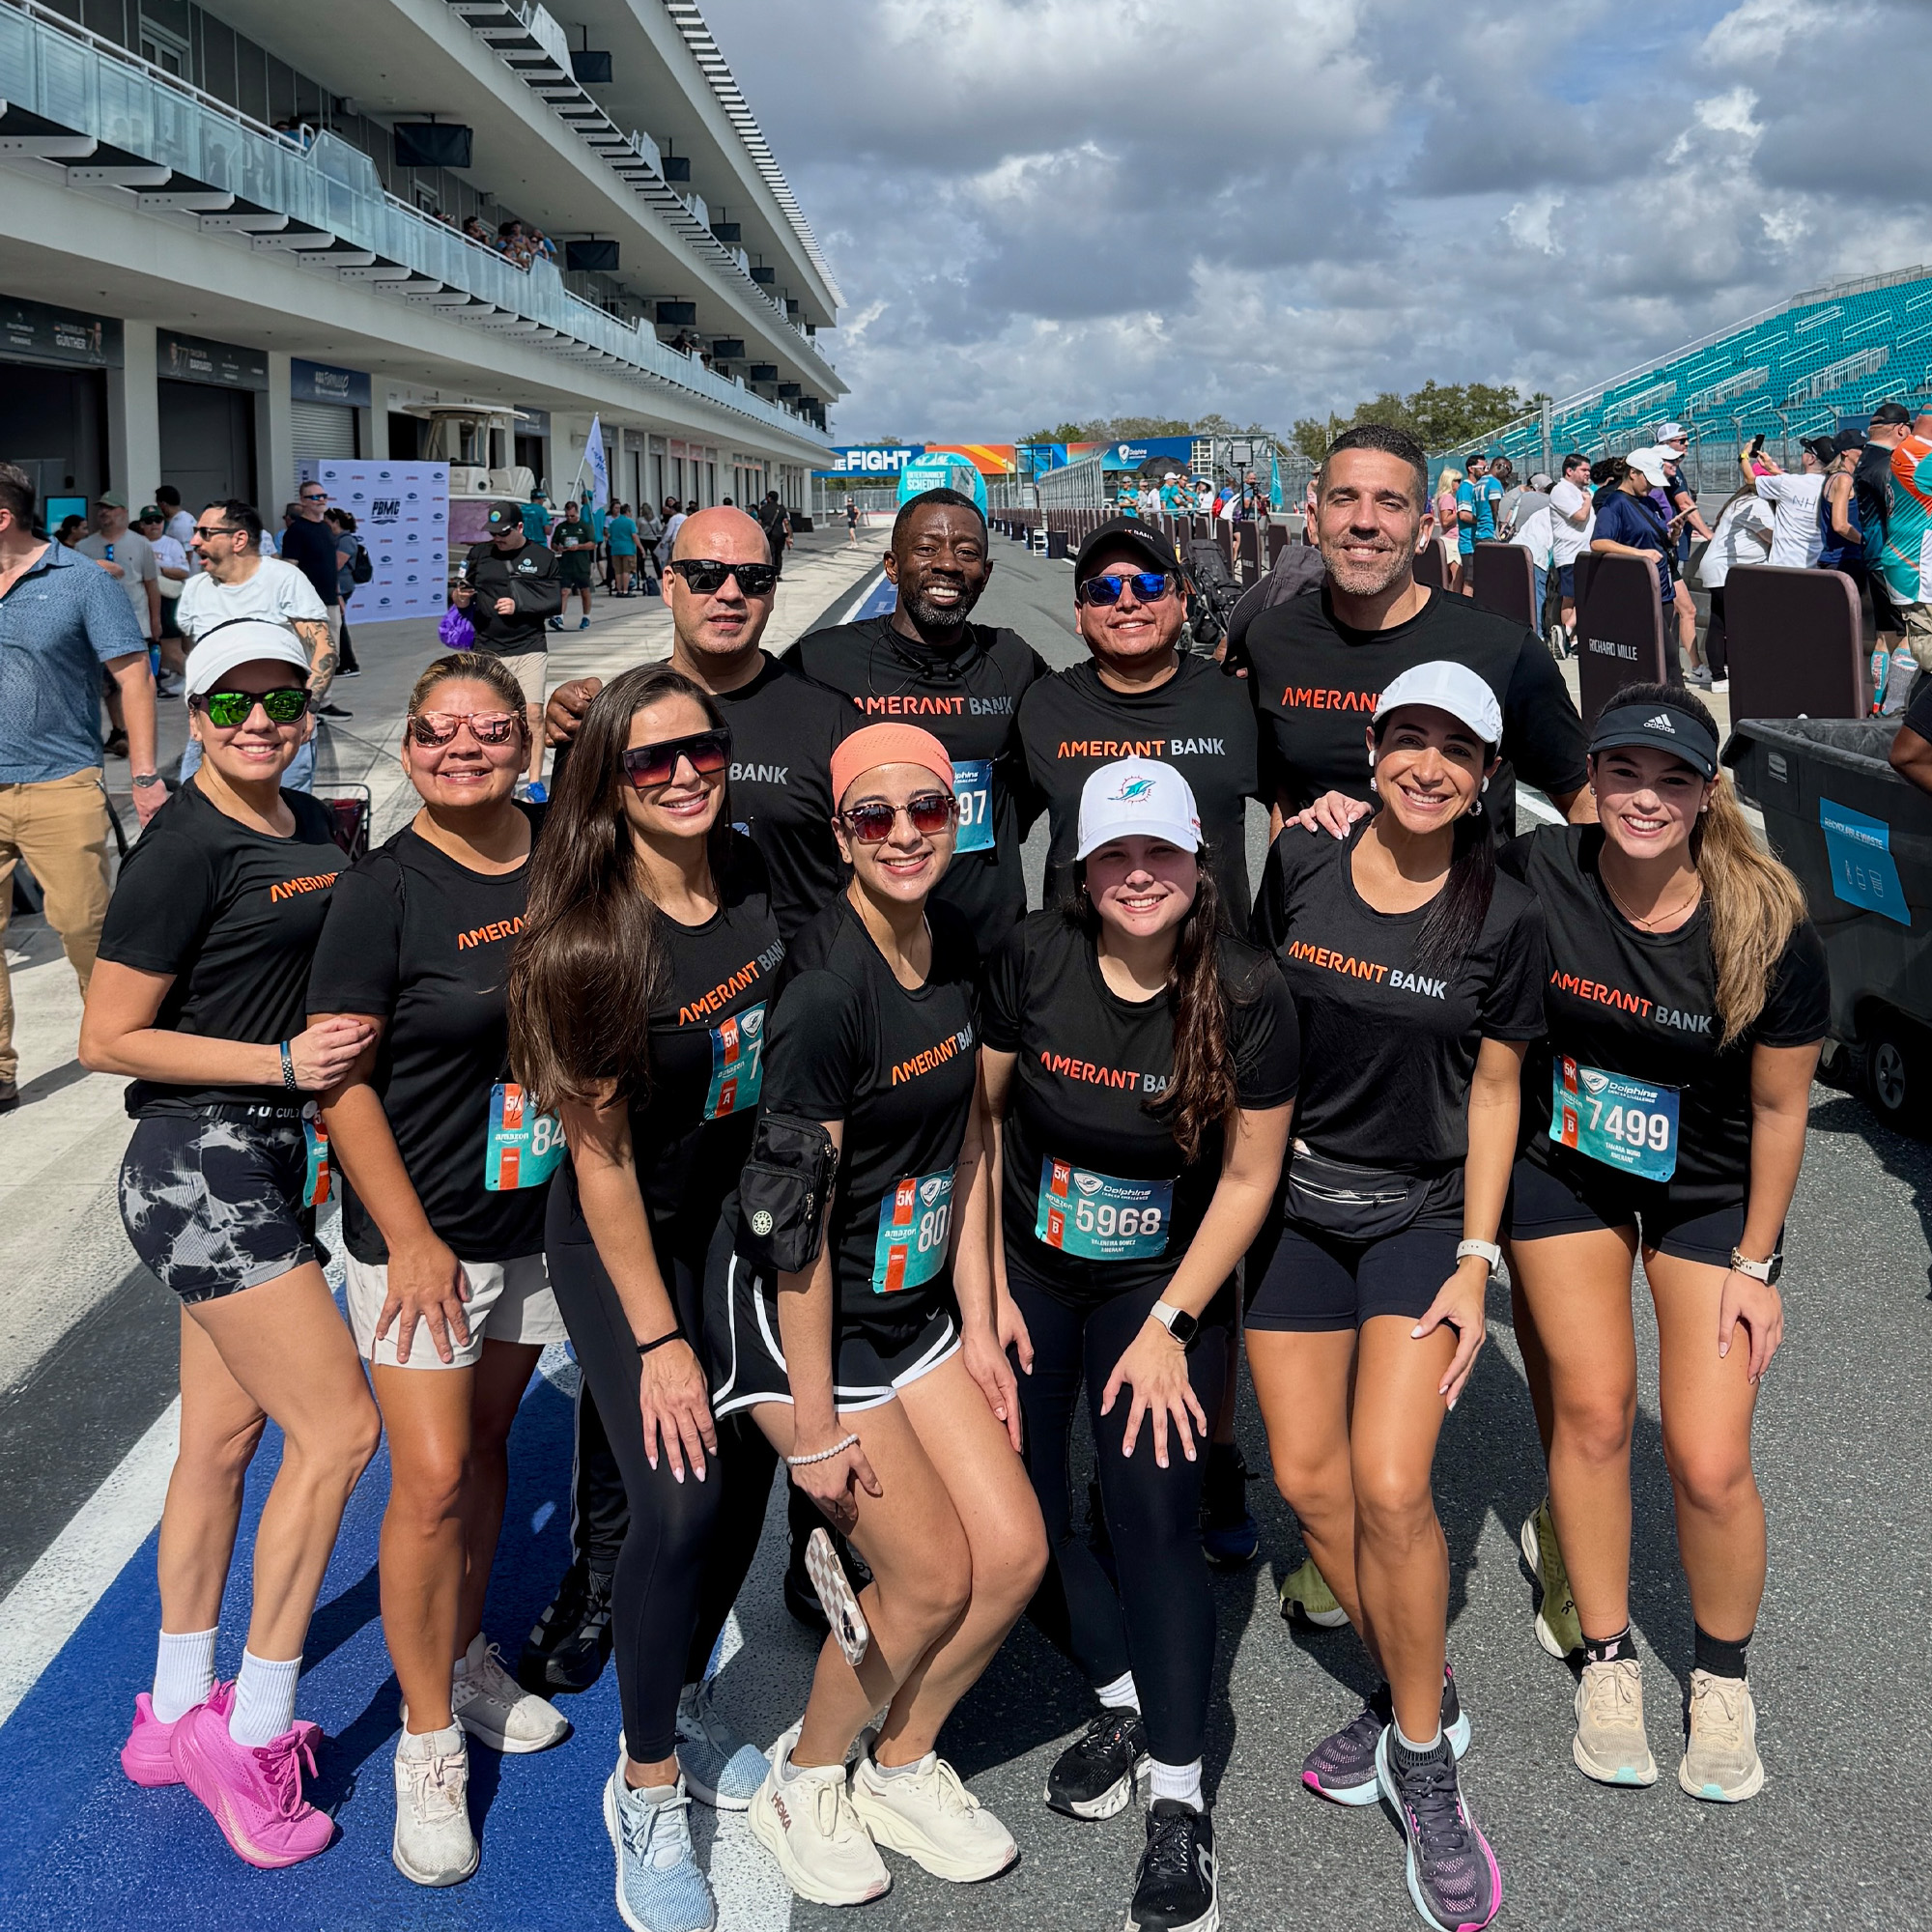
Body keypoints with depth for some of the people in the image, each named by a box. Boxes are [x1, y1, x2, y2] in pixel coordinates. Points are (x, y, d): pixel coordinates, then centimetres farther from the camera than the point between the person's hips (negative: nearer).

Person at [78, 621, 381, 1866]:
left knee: (225, 1436, 15)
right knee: (338, 1426, -8)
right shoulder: (185, 852, -15)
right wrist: (284, 1063, -19)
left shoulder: (314, 828, 9)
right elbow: (109, 1039, -15)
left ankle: (178, 1714, 29)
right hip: (198, 1164, -8)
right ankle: (252, 1731, 5)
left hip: (271, 1156, 8)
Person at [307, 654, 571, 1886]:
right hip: (423, 1231, -5)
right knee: (430, 1480, -4)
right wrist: (410, 1238, -16)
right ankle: (430, 1740, 13)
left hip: (542, 1217, 5)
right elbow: (342, 1080, -14)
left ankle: (466, 1658, 38)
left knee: (486, 1442, 18)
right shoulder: (384, 891, -14)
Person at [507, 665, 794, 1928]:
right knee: (678, 1501, -12)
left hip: (743, 1216, 5)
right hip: (625, 1242, -5)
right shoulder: (590, 936, -24)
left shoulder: (754, 875, -8)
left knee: (748, 1477, 10)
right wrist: (657, 1339, -17)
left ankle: (687, 1703, 37)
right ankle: (648, 1790, 10)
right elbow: (600, 1149, -19)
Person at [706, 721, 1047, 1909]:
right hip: (800, 1316, -7)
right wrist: (815, 1427, -17)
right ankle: (803, 1786, 25)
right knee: (934, 1574, -1)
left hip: (918, 1304, 7)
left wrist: (978, 1326, 7)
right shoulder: (825, 987, -25)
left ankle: (901, 1767, 29)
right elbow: (797, 1221, -22)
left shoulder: (954, 943, -1)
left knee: (1015, 1553, 4)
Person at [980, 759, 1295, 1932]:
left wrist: (1167, 1328, -11)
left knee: (1155, 1515, -12)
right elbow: (977, 1116, -4)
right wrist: (985, 1285, -5)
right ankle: (1127, 1698, 23)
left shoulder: (1248, 995, -16)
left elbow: (1248, 1179, -9)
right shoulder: (1033, 961, -14)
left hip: (1164, 1279, -2)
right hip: (1026, 1265, 2)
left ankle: (1180, 1807, 1)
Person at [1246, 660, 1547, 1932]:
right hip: (1293, 1198, 3)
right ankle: (1417, 1691, 26)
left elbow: (1495, 1092, -2)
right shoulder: (1298, 864, -4)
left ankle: (1421, 1760, 6)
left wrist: (1476, 1263, -6)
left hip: (1424, 1213, -2)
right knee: (1307, 1475, 2)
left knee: (1390, 1483, -14)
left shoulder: (1505, 918, -7)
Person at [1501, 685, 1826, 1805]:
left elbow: (1780, 1107, -9)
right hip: (1563, 1174, 1)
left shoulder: (1771, 933, -23)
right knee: (1593, 1412, 3)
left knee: (1710, 1464, -4)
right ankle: (1609, 1658, 25)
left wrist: (1755, 1264, -4)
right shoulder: (1534, 880, -21)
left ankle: (1724, 1679, 24)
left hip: (1711, 1195, -1)